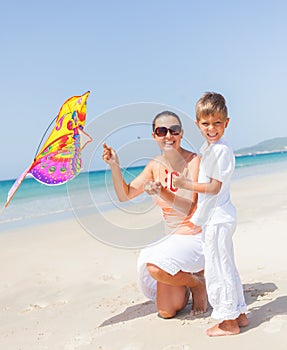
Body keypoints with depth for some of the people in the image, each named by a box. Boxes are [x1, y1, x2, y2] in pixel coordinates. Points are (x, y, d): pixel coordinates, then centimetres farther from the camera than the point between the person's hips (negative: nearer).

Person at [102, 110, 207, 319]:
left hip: (196, 235, -5)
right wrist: (115, 166, -12)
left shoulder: (194, 161, -14)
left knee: (156, 267, -33)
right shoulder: (155, 165, 2)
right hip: (173, 237, 6)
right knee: (167, 312, 2)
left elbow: (188, 208, -20)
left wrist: (162, 193, -36)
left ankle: (198, 283, -2)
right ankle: (190, 275, 32)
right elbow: (125, 195, 2)